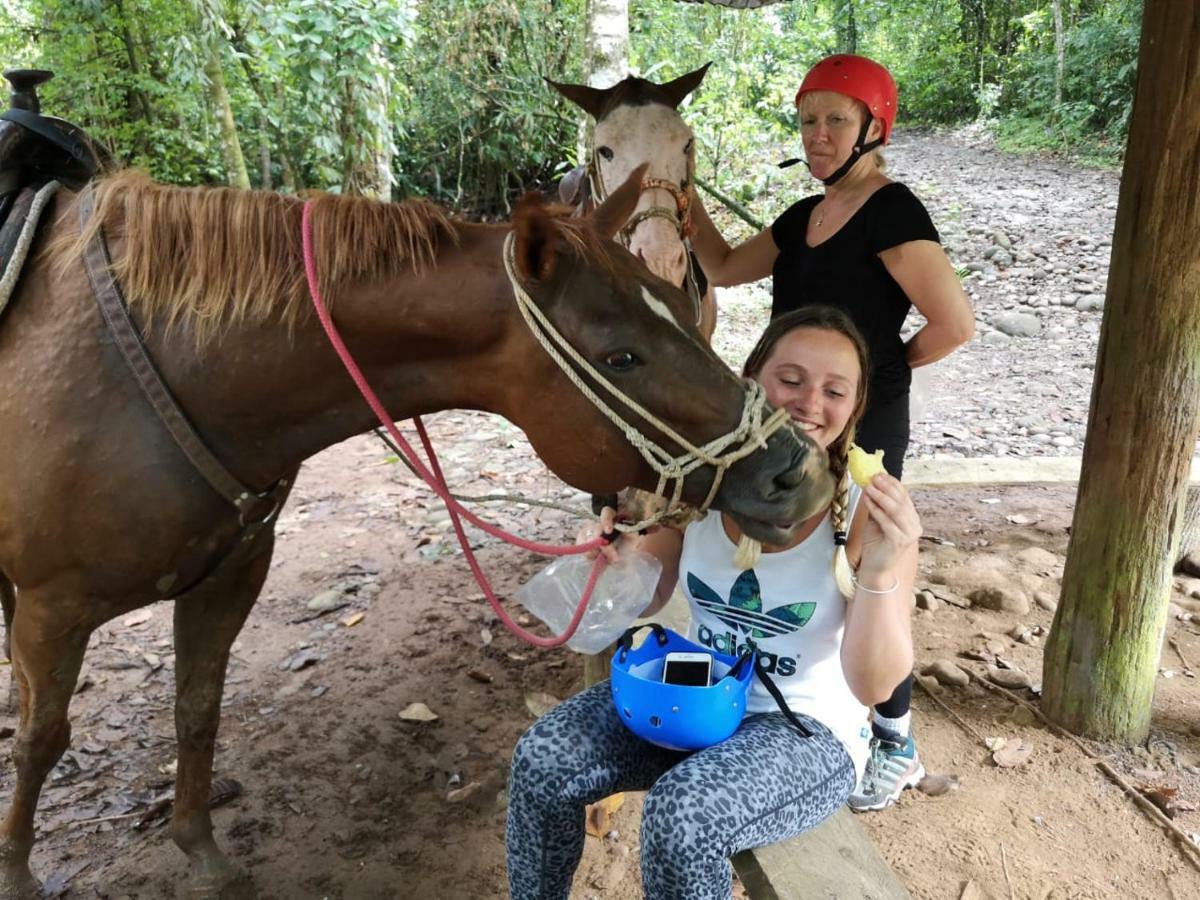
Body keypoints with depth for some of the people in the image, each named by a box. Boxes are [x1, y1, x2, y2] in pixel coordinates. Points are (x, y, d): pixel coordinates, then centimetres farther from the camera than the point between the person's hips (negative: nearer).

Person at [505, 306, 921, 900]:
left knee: (681, 813, -29)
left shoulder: (870, 512, -19)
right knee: (541, 760, -9)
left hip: (807, 729, -4)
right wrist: (623, 549, -19)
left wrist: (880, 571, -36)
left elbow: (874, 687, -19)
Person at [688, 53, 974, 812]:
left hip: (863, 435, -8)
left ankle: (896, 746, 25)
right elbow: (725, 269, 18)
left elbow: (955, 322, -23)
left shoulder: (892, 212, -16)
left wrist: (893, 363, -7)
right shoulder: (803, 217, 9)